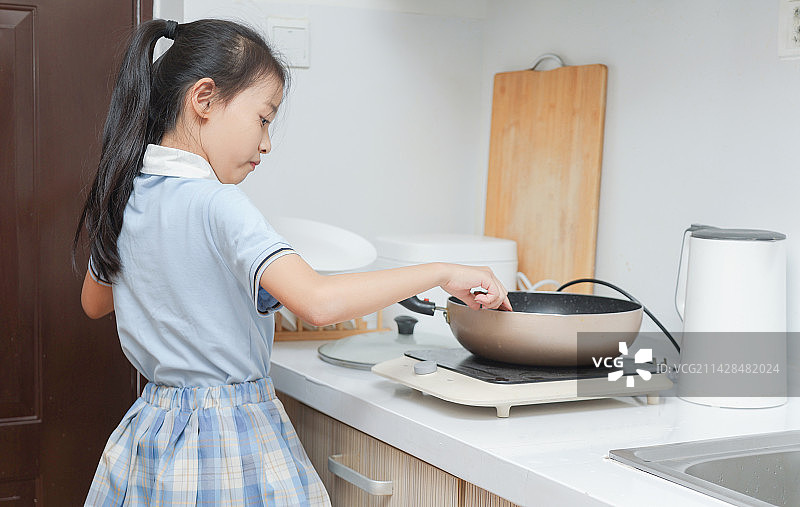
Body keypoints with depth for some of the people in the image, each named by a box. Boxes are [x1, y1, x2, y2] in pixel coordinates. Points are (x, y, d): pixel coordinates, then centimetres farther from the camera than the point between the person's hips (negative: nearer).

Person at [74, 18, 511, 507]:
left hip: (151, 425, 8)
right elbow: (318, 301, -34)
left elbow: (94, 302, 20)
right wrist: (442, 272, -26)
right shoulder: (217, 205, -23)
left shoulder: (124, 196, 2)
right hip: (231, 439, -8)